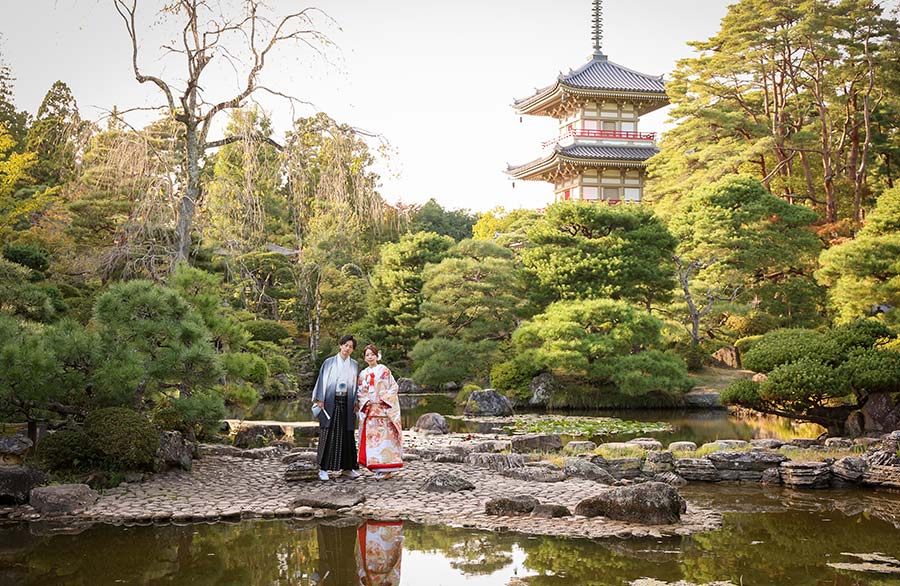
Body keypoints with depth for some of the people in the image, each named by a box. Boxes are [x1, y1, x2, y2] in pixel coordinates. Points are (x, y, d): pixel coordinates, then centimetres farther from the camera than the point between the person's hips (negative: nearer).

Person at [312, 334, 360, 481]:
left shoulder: (354, 365, 10)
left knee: (347, 435, 5)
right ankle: (323, 469, -2)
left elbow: (356, 385, 12)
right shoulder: (329, 363, 2)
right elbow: (322, 380, 1)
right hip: (330, 402, -3)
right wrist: (320, 400, -7)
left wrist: (356, 403, 4)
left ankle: (346, 467, 14)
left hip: (347, 403, 3)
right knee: (328, 434, -5)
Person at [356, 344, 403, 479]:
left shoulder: (384, 370, 2)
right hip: (369, 411, 4)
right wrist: (366, 401, -4)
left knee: (384, 436, -8)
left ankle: (386, 469, -6)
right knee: (371, 437, 0)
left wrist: (383, 399, -11)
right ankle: (378, 469, 6)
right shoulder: (363, 374, 14)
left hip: (384, 410, -4)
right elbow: (360, 392, 14)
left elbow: (394, 387, -2)